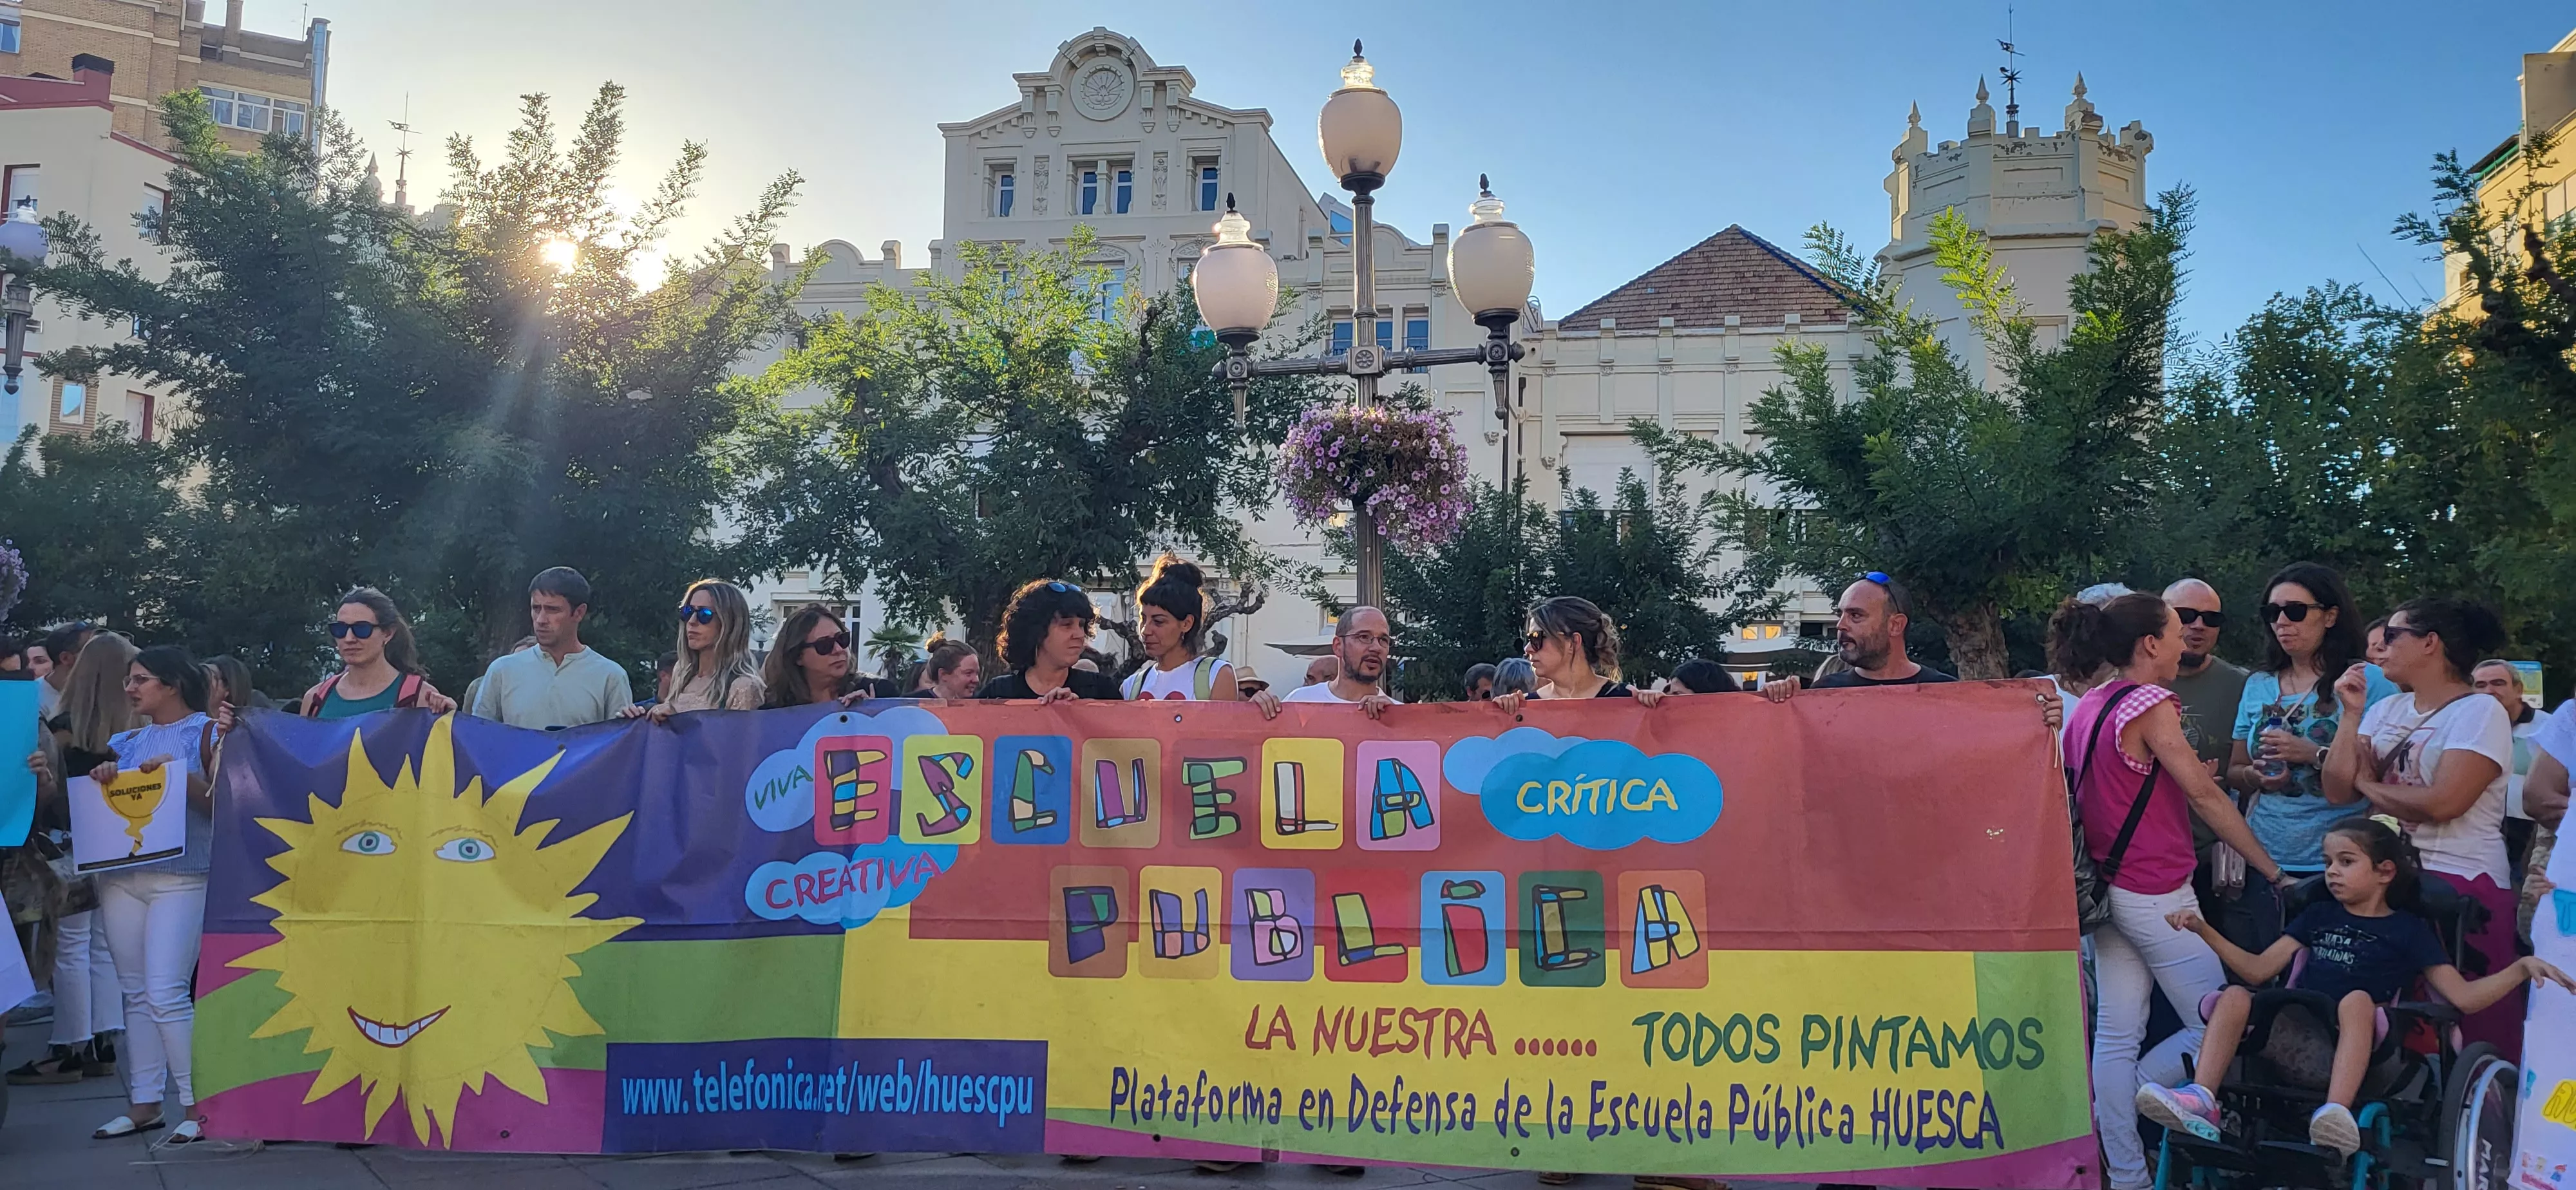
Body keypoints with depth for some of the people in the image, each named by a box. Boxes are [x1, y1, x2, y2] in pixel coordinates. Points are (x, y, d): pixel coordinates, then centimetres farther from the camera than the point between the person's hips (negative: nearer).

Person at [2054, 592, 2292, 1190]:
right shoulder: (2150, 705, -13)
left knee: (2117, 1034, 7)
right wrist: (2272, 870, -9)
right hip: (2154, 894, -9)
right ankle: (2128, 1099, 4)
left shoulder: (2086, 708, 12)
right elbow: (2205, 795, -14)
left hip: (2104, 887, 9)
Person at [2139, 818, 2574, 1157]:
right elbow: (2258, 970, 22)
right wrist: (2204, 930, 13)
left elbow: (2463, 997, 9)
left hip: (2350, 1037, -3)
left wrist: (2522, 967, -4)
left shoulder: (2408, 929, 16)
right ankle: (2202, 1101, -41)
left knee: (2357, 999, -37)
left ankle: (2337, 1115, -56)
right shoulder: (2318, 915, 26)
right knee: (2235, 998, -25)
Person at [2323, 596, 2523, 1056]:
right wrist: (2352, 712, 1)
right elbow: (2338, 789, 5)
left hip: (2463, 881, -6)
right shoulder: (2386, 710, 13)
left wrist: (2368, 785, -4)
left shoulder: (2480, 712, -7)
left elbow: (2442, 803, -19)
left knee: (2475, 1027, -5)